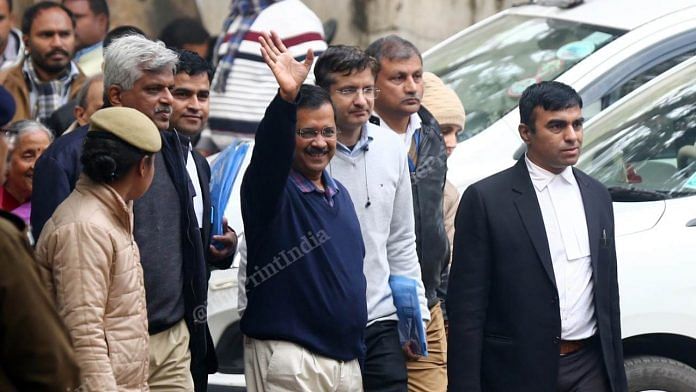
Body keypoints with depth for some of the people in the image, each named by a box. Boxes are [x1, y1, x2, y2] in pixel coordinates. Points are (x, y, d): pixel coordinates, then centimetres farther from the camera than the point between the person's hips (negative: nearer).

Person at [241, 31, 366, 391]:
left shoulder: (339, 194, 15)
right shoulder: (272, 190, -6)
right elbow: (269, 148, -29)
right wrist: (287, 99, -46)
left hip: (346, 358, 7)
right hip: (289, 360, -7)